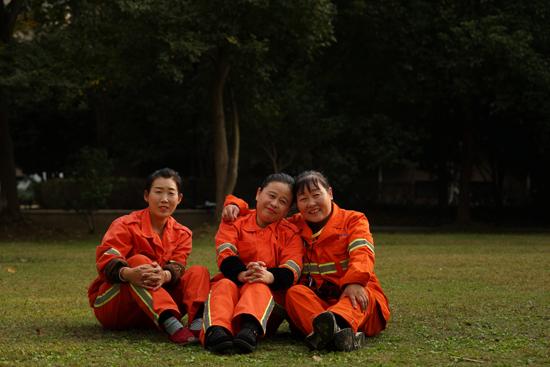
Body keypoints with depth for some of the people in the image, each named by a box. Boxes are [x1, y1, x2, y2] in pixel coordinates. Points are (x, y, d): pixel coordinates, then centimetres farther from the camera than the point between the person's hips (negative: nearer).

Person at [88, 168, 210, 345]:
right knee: (138, 260, -31)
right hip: (109, 305, -4)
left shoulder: (181, 234, 7)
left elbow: (176, 267, -10)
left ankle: (198, 322, -44)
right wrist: (129, 274, -46)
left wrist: (165, 276, -37)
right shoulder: (126, 225, -6)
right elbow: (105, 258, -22)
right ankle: (172, 326, -53)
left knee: (199, 272, -12)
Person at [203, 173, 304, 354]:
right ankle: (217, 330, -62)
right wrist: (241, 274, -32)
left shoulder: (290, 233, 10)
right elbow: (225, 254, -9)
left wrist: (271, 277, -31)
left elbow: (292, 269, -7)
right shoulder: (235, 222, 9)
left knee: (258, 288, -34)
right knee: (224, 285, -32)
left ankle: (250, 329, -66)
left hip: (269, 288, -1)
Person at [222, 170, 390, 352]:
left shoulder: (353, 220, 7)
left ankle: (340, 322, -71)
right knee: (295, 292, -29)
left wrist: (354, 282, -33)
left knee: (361, 294, -36)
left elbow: (362, 253, -13)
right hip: (314, 300, 2)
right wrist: (235, 205, 4)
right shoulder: (294, 226, 18)